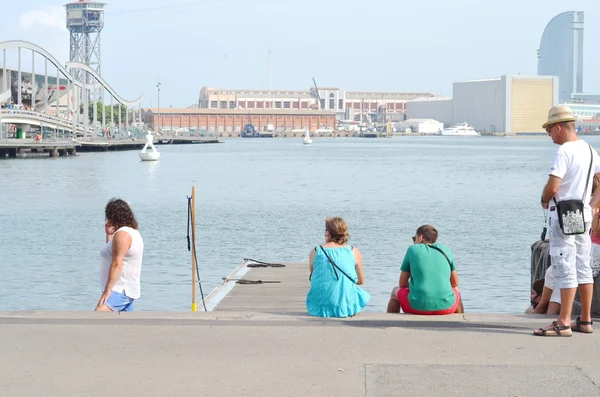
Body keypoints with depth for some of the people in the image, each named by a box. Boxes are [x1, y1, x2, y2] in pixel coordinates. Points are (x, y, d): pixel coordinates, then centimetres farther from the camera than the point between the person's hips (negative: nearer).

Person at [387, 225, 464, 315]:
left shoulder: (413, 249, 7)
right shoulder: (445, 249, 12)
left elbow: (402, 284, 10)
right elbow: (455, 283, 17)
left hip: (419, 306, -2)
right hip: (445, 307, 2)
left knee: (396, 291, 29)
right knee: (456, 291, 37)